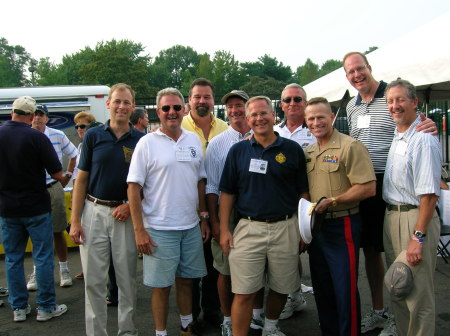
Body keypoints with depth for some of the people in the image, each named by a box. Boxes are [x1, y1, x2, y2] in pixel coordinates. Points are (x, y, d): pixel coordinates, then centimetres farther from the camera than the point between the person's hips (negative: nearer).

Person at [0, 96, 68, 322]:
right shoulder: (37, 137, -15)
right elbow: (57, 173, -13)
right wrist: (62, 178, 8)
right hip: (36, 207, -4)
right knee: (43, 258, 5)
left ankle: (19, 308, 21)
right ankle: (46, 307, 12)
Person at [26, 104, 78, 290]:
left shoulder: (58, 136, -1)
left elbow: (74, 155, 11)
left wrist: (67, 176, 7)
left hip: (53, 189, 0)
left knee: (57, 232, 5)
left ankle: (64, 269, 17)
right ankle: (37, 271, 21)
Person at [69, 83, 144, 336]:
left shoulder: (141, 140, 1)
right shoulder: (93, 135, 1)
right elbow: (82, 179, 2)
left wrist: (131, 205, -10)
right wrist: (75, 220, -3)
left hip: (125, 214, 0)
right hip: (94, 212, 0)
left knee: (127, 278, 9)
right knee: (94, 279, 6)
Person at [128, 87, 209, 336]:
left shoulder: (193, 140, 7)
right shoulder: (148, 143, -7)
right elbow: (134, 188, -9)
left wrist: (204, 217, 11)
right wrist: (139, 230, -13)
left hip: (191, 226, 4)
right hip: (159, 229, -4)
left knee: (186, 279, 17)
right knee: (161, 285, 6)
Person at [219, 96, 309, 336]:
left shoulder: (292, 149, 3)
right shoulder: (238, 150, 4)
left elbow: (303, 192, 6)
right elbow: (227, 192, 5)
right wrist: (224, 230, -1)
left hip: (285, 228, 1)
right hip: (248, 228, -1)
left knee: (282, 287, 14)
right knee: (244, 293, -1)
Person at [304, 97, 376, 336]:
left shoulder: (350, 146, -12)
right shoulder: (307, 152, 11)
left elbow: (368, 188, -19)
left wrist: (332, 201, -20)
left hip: (341, 226, -7)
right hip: (315, 226, 8)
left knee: (345, 289, 0)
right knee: (321, 287, 18)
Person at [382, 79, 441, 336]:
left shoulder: (424, 139, -16)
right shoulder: (396, 136, 12)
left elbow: (429, 194, -20)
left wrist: (418, 237, -22)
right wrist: (391, 219, 14)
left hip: (415, 219, -9)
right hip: (391, 217, 9)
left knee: (418, 296, 1)